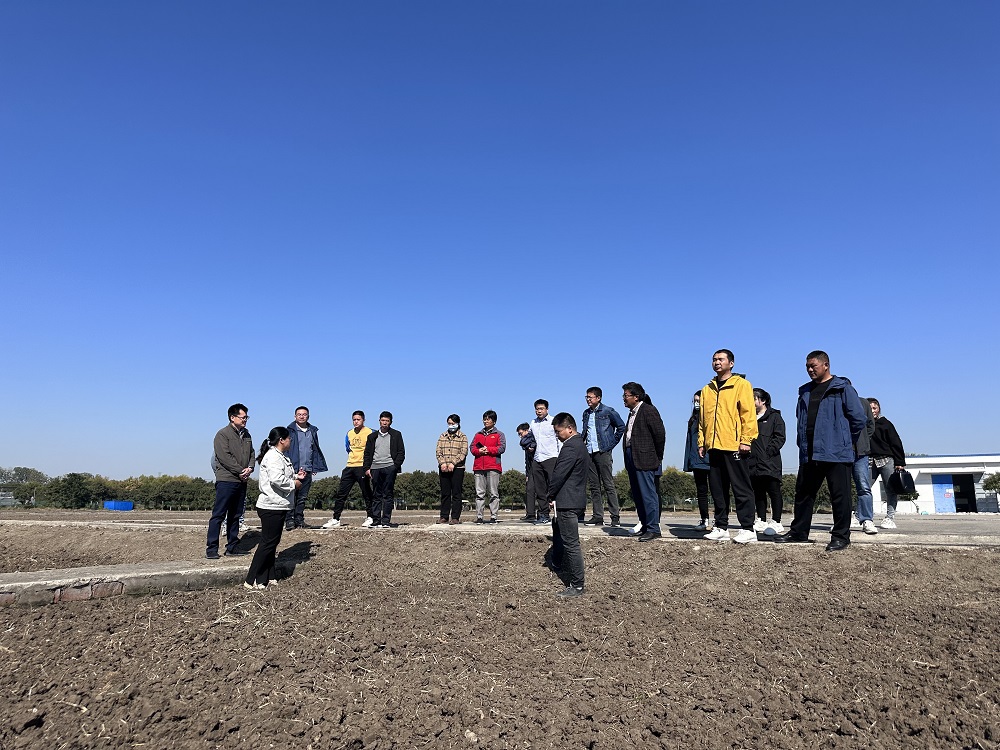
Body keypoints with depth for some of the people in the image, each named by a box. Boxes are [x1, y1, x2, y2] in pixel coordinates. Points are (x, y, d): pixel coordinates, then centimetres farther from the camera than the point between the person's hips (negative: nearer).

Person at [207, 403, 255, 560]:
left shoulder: (246, 435, 16)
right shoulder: (222, 434, -7)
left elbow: (251, 453, 16)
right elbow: (225, 457, -15)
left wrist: (250, 468, -3)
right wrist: (241, 471, -14)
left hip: (241, 481, 7)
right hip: (226, 480, -7)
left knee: (235, 515, 12)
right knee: (219, 515, -4)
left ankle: (232, 546, 19)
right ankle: (211, 548, 1)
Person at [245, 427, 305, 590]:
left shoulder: (281, 457, 17)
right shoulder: (273, 457, -17)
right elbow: (276, 480, -30)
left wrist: (296, 476, 11)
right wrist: (294, 484, -16)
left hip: (278, 506, 11)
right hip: (271, 507, -11)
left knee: (272, 542, 14)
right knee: (268, 543, -6)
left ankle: (267, 578, 21)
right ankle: (251, 581, 0)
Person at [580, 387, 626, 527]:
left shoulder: (608, 411, -3)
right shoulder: (586, 413, 14)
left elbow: (621, 427, 0)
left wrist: (612, 443, -2)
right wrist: (582, 440, 9)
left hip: (603, 452, -6)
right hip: (589, 453, 6)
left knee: (609, 485, -5)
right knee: (594, 486, 6)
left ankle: (615, 517, -2)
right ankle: (598, 517, 11)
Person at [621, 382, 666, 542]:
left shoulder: (648, 410, -9)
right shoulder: (632, 413, 18)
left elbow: (660, 433, -13)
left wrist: (658, 457, -6)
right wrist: (628, 461, 12)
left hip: (644, 460, -9)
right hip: (631, 458, 9)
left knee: (648, 494, -7)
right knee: (637, 494, 12)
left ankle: (653, 529, -1)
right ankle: (645, 525, 21)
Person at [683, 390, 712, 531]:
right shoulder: (693, 420, 17)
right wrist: (688, 461, 10)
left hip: (710, 460, -6)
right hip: (697, 461, 7)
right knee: (701, 491, 8)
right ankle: (705, 521, 13)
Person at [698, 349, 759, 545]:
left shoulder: (741, 384, 0)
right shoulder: (707, 390, 17)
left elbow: (748, 414, -7)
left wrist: (746, 440, -14)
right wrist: (702, 442, 12)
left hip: (734, 447, -6)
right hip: (714, 447, 6)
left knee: (741, 489, -2)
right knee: (717, 489, 10)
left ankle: (747, 529, 3)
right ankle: (721, 527, 18)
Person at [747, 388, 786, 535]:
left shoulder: (774, 417, 2)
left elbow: (779, 438, -6)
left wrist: (768, 452, -15)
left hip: (770, 464, -6)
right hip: (753, 463, 6)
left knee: (774, 492, -4)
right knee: (758, 493, 10)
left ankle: (776, 522, -1)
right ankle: (761, 521, 17)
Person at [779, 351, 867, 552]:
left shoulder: (843, 388, -3)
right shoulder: (805, 392, 16)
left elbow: (858, 418, -4)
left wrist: (845, 441, 4)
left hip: (836, 453, -7)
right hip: (809, 454, 7)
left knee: (840, 496, 0)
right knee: (803, 493, 12)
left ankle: (841, 536, 8)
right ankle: (798, 531, 22)